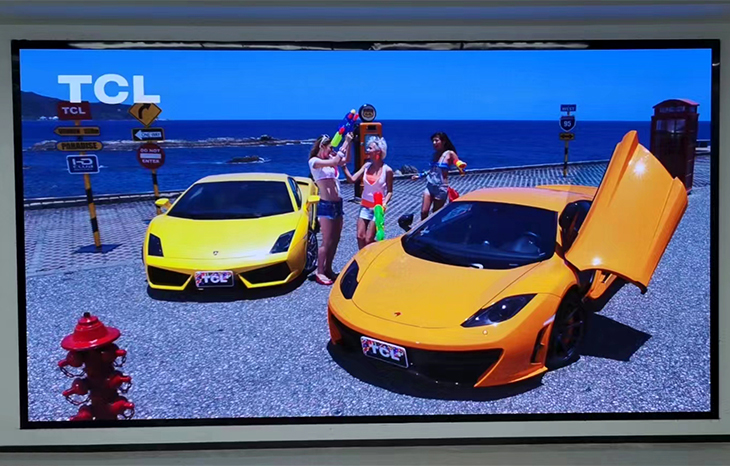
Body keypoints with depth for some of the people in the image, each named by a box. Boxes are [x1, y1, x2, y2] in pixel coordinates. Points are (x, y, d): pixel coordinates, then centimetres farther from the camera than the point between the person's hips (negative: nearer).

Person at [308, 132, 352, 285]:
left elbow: (344, 160, 16)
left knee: (335, 240, 12)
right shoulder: (314, 161, -12)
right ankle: (319, 272, 6)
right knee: (327, 242, -5)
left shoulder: (329, 158, 11)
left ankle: (328, 269, 22)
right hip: (326, 205, -8)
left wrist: (348, 142, 5)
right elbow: (334, 162, -27)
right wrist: (345, 143, -18)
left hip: (337, 204, 8)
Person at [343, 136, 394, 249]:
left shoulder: (387, 170, -10)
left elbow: (389, 191, -5)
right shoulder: (367, 166, 2)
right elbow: (352, 179, -5)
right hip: (365, 206, 5)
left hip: (377, 208, -4)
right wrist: (344, 166, -15)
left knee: (368, 240, -4)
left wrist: (384, 203, -21)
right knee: (360, 237, 0)